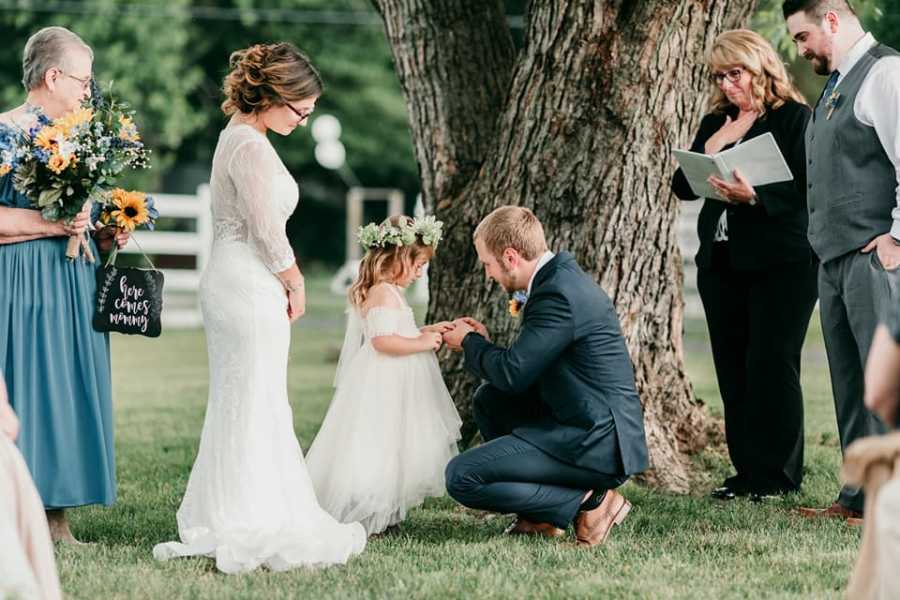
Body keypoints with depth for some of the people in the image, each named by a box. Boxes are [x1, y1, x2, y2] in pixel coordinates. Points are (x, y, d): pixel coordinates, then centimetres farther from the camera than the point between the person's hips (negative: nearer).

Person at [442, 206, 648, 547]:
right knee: (488, 399, 24)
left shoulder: (558, 294, -19)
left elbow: (512, 373, -18)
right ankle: (540, 515, 17)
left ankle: (587, 501, -7)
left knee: (461, 477, -12)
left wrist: (470, 342, 0)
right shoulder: (562, 277, 12)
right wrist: (482, 342, 14)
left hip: (596, 446, -10)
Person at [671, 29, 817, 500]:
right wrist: (712, 148, -5)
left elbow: (806, 188, -13)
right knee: (733, 371, 5)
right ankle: (747, 471, 10)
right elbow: (683, 187, 10)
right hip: (721, 262, 6)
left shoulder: (794, 118, -3)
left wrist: (755, 196, -26)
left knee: (771, 366, -8)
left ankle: (777, 475, -2)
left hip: (781, 262, -6)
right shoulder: (715, 123, 15)